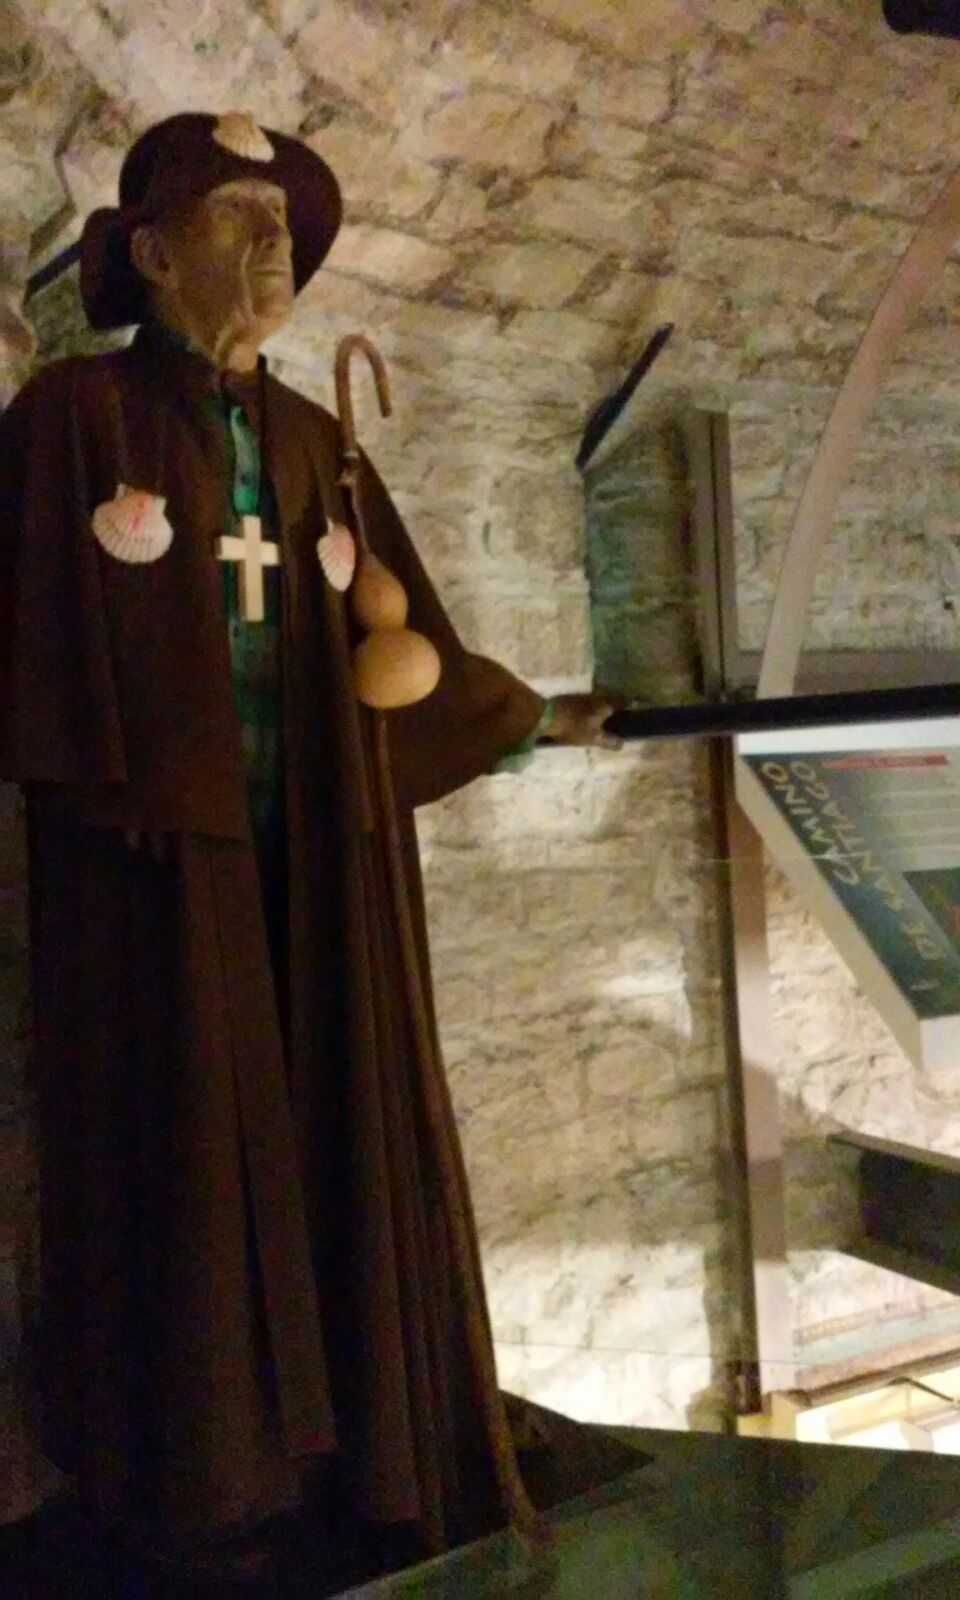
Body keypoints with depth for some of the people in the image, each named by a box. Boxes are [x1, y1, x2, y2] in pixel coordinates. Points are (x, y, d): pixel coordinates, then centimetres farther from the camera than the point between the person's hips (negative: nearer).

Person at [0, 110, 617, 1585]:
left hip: (308, 849, 5)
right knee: (182, 1140, 1)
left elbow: (397, 635, 19)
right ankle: (188, 1459, 19)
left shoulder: (311, 440, 14)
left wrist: (533, 719, 25)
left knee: (344, 1128, 8)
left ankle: (364, 1438, 24)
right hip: (155, 848, -5)